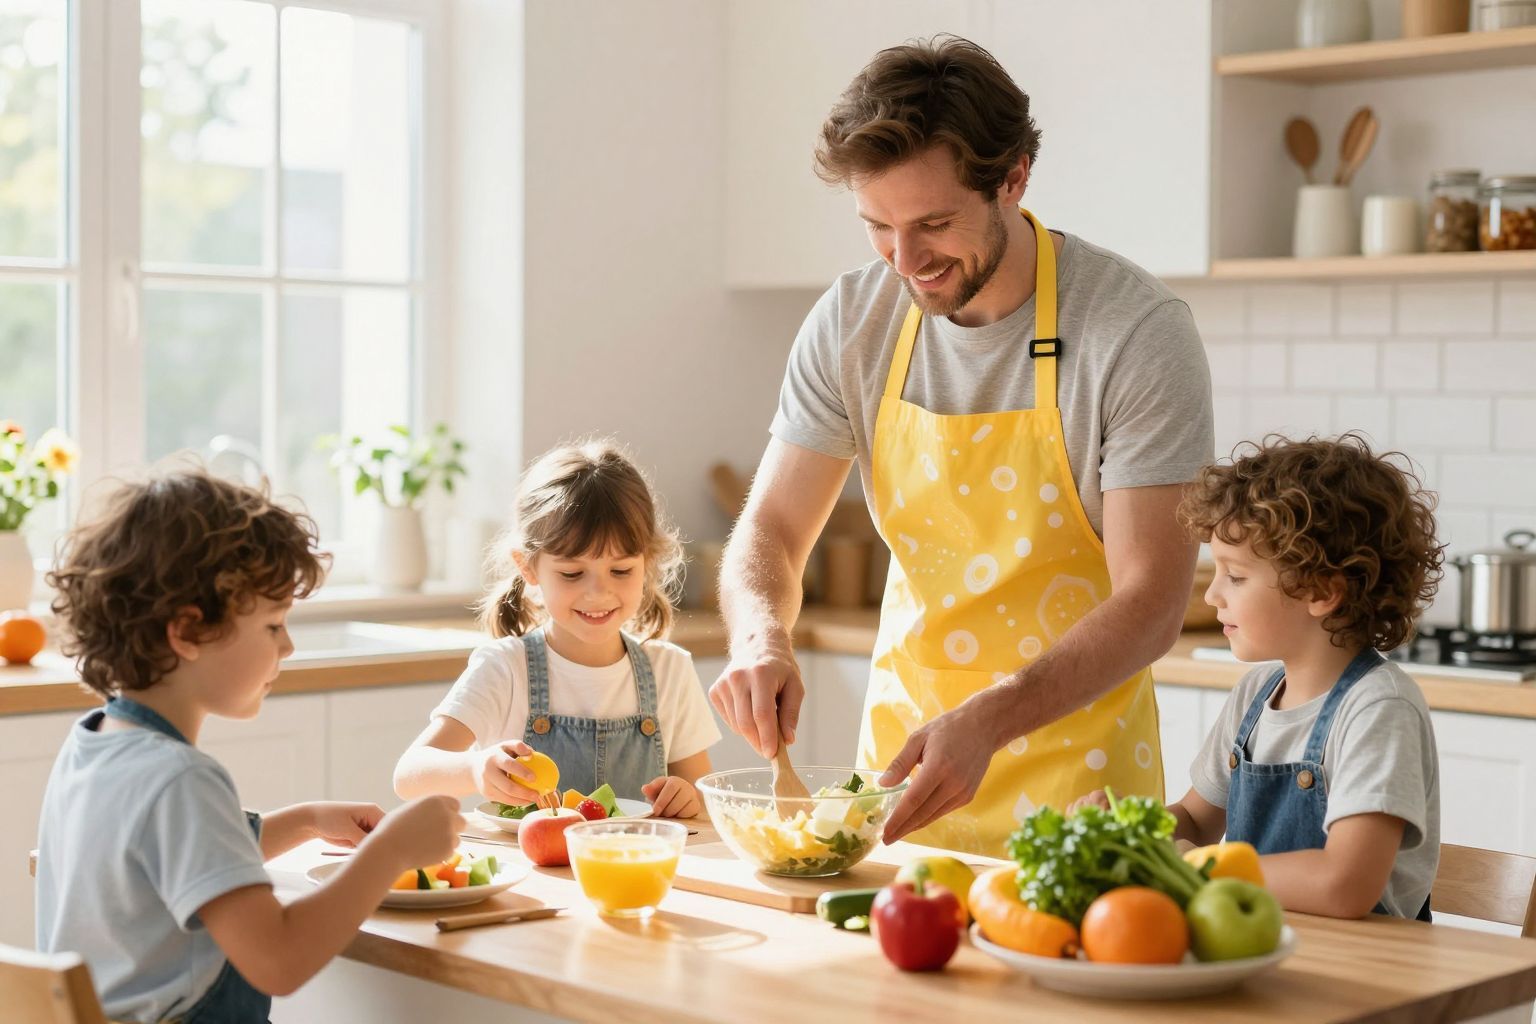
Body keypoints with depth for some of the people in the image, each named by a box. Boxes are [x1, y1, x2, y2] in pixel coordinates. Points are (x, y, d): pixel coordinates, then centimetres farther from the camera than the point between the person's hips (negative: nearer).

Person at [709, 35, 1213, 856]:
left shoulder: (1139, 332, -16)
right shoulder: (851, 325, -3)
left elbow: (1151, 602, -19)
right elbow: (770, 531, 1)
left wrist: (988, 722, -32)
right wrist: (759, 637, -22)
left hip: (1071, 765, -3)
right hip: (901, 746, 3)